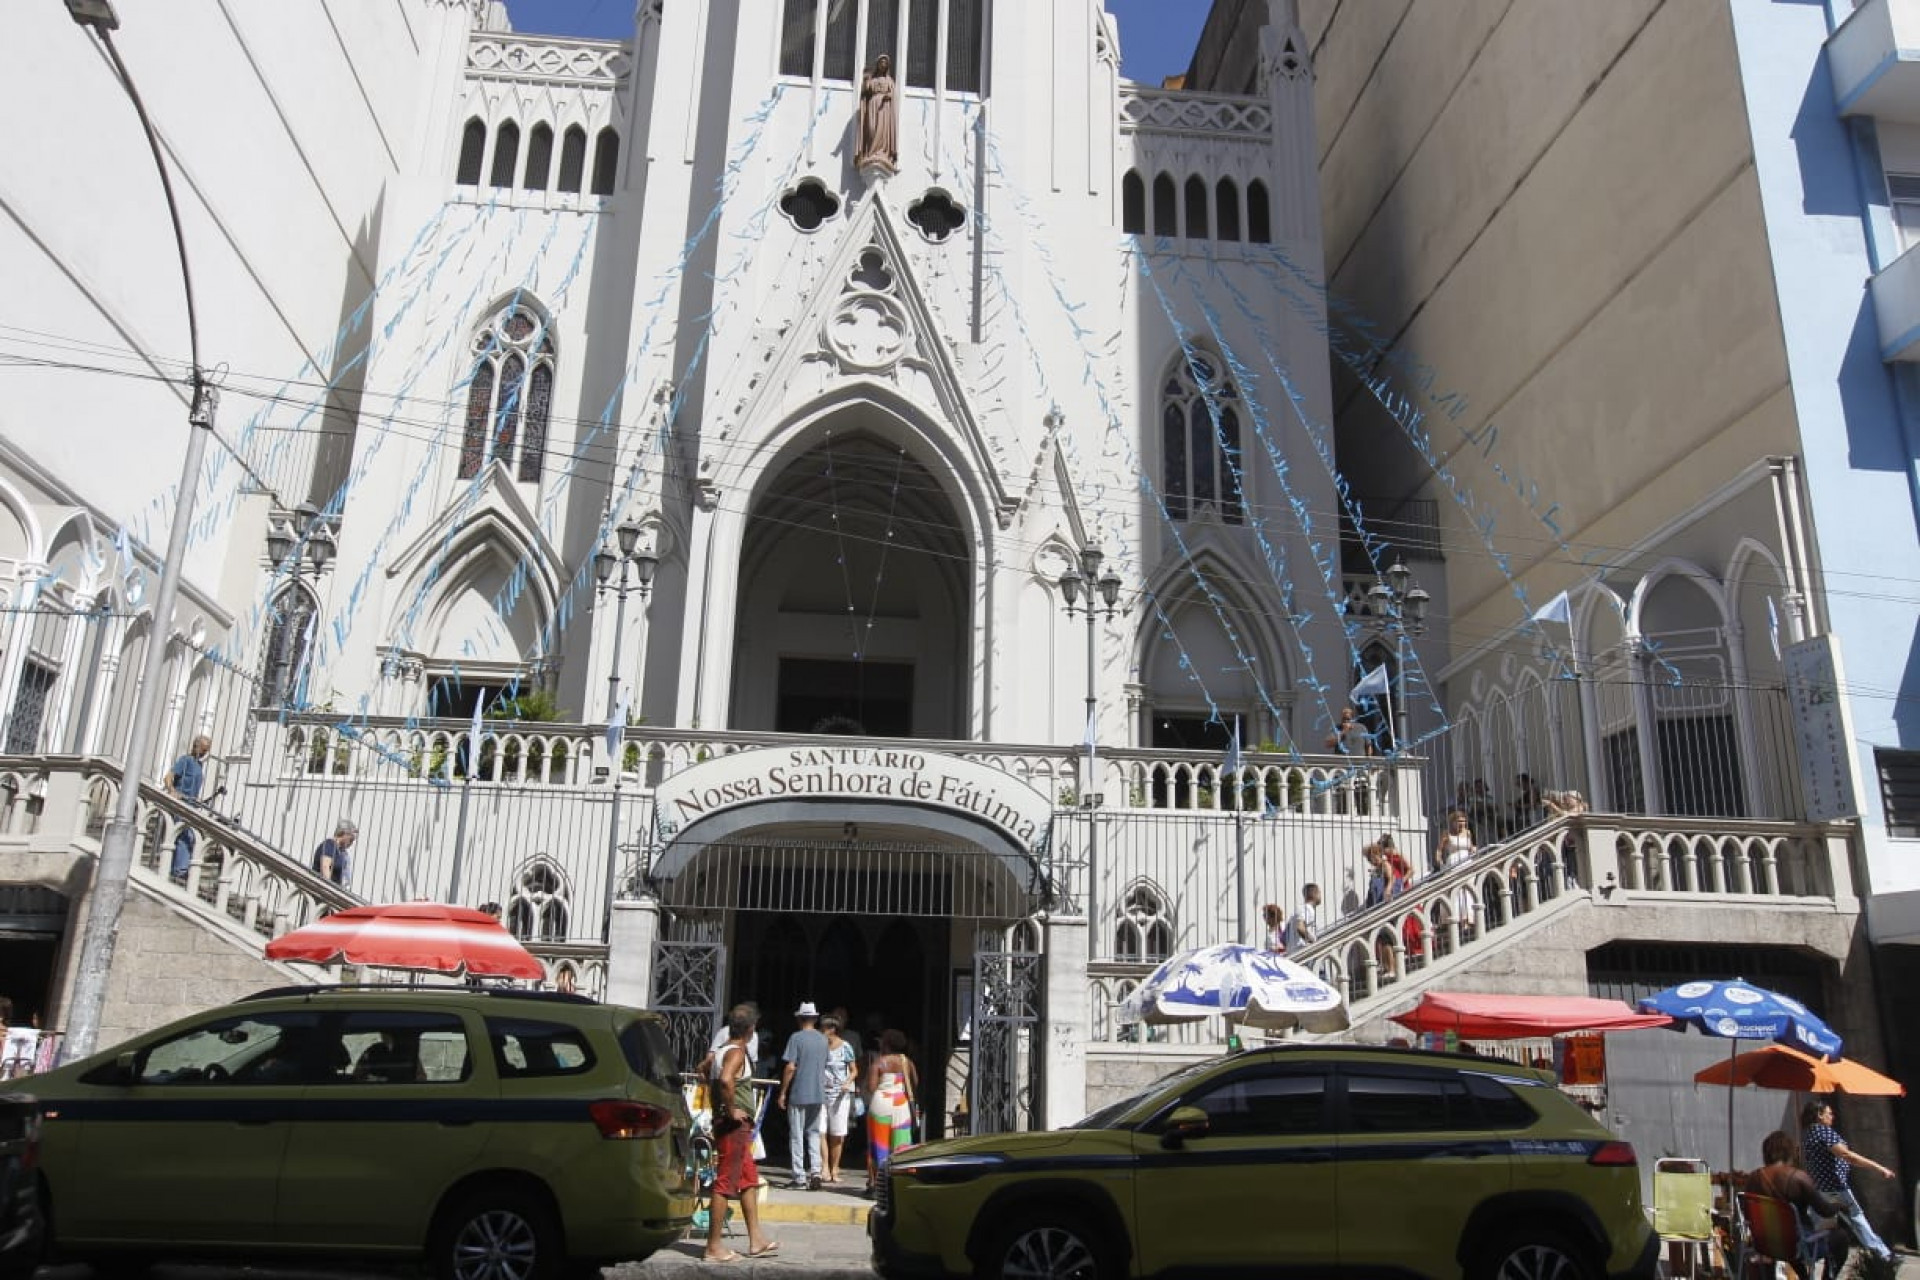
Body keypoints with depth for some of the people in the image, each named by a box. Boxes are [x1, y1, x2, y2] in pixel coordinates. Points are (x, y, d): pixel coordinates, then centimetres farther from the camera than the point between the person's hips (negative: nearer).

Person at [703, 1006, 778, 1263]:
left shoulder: (721, 1051, 13)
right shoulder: (737, 1052, -16)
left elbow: (712, 1082, 26)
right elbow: (726, 1080, -35)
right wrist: (732, 1110, -24)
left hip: (731, 1124, 10)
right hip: (734, 1125, -10)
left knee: (749, 1179, 16)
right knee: (725, 1184, -5)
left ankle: (756, 1240, 22)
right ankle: (714, 1247, 1)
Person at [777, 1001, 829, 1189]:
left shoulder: (796, 1038, -10)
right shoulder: (823, 1039, 7)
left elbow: (790, 1067, -14)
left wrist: (783, 1092, -7)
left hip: (798, 1095, -5)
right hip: (818, 1094, 5)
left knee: (796, 1135, 4)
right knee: (814, 1133, 14)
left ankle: (799, 1176, 6)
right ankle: (816, 1170, -1)